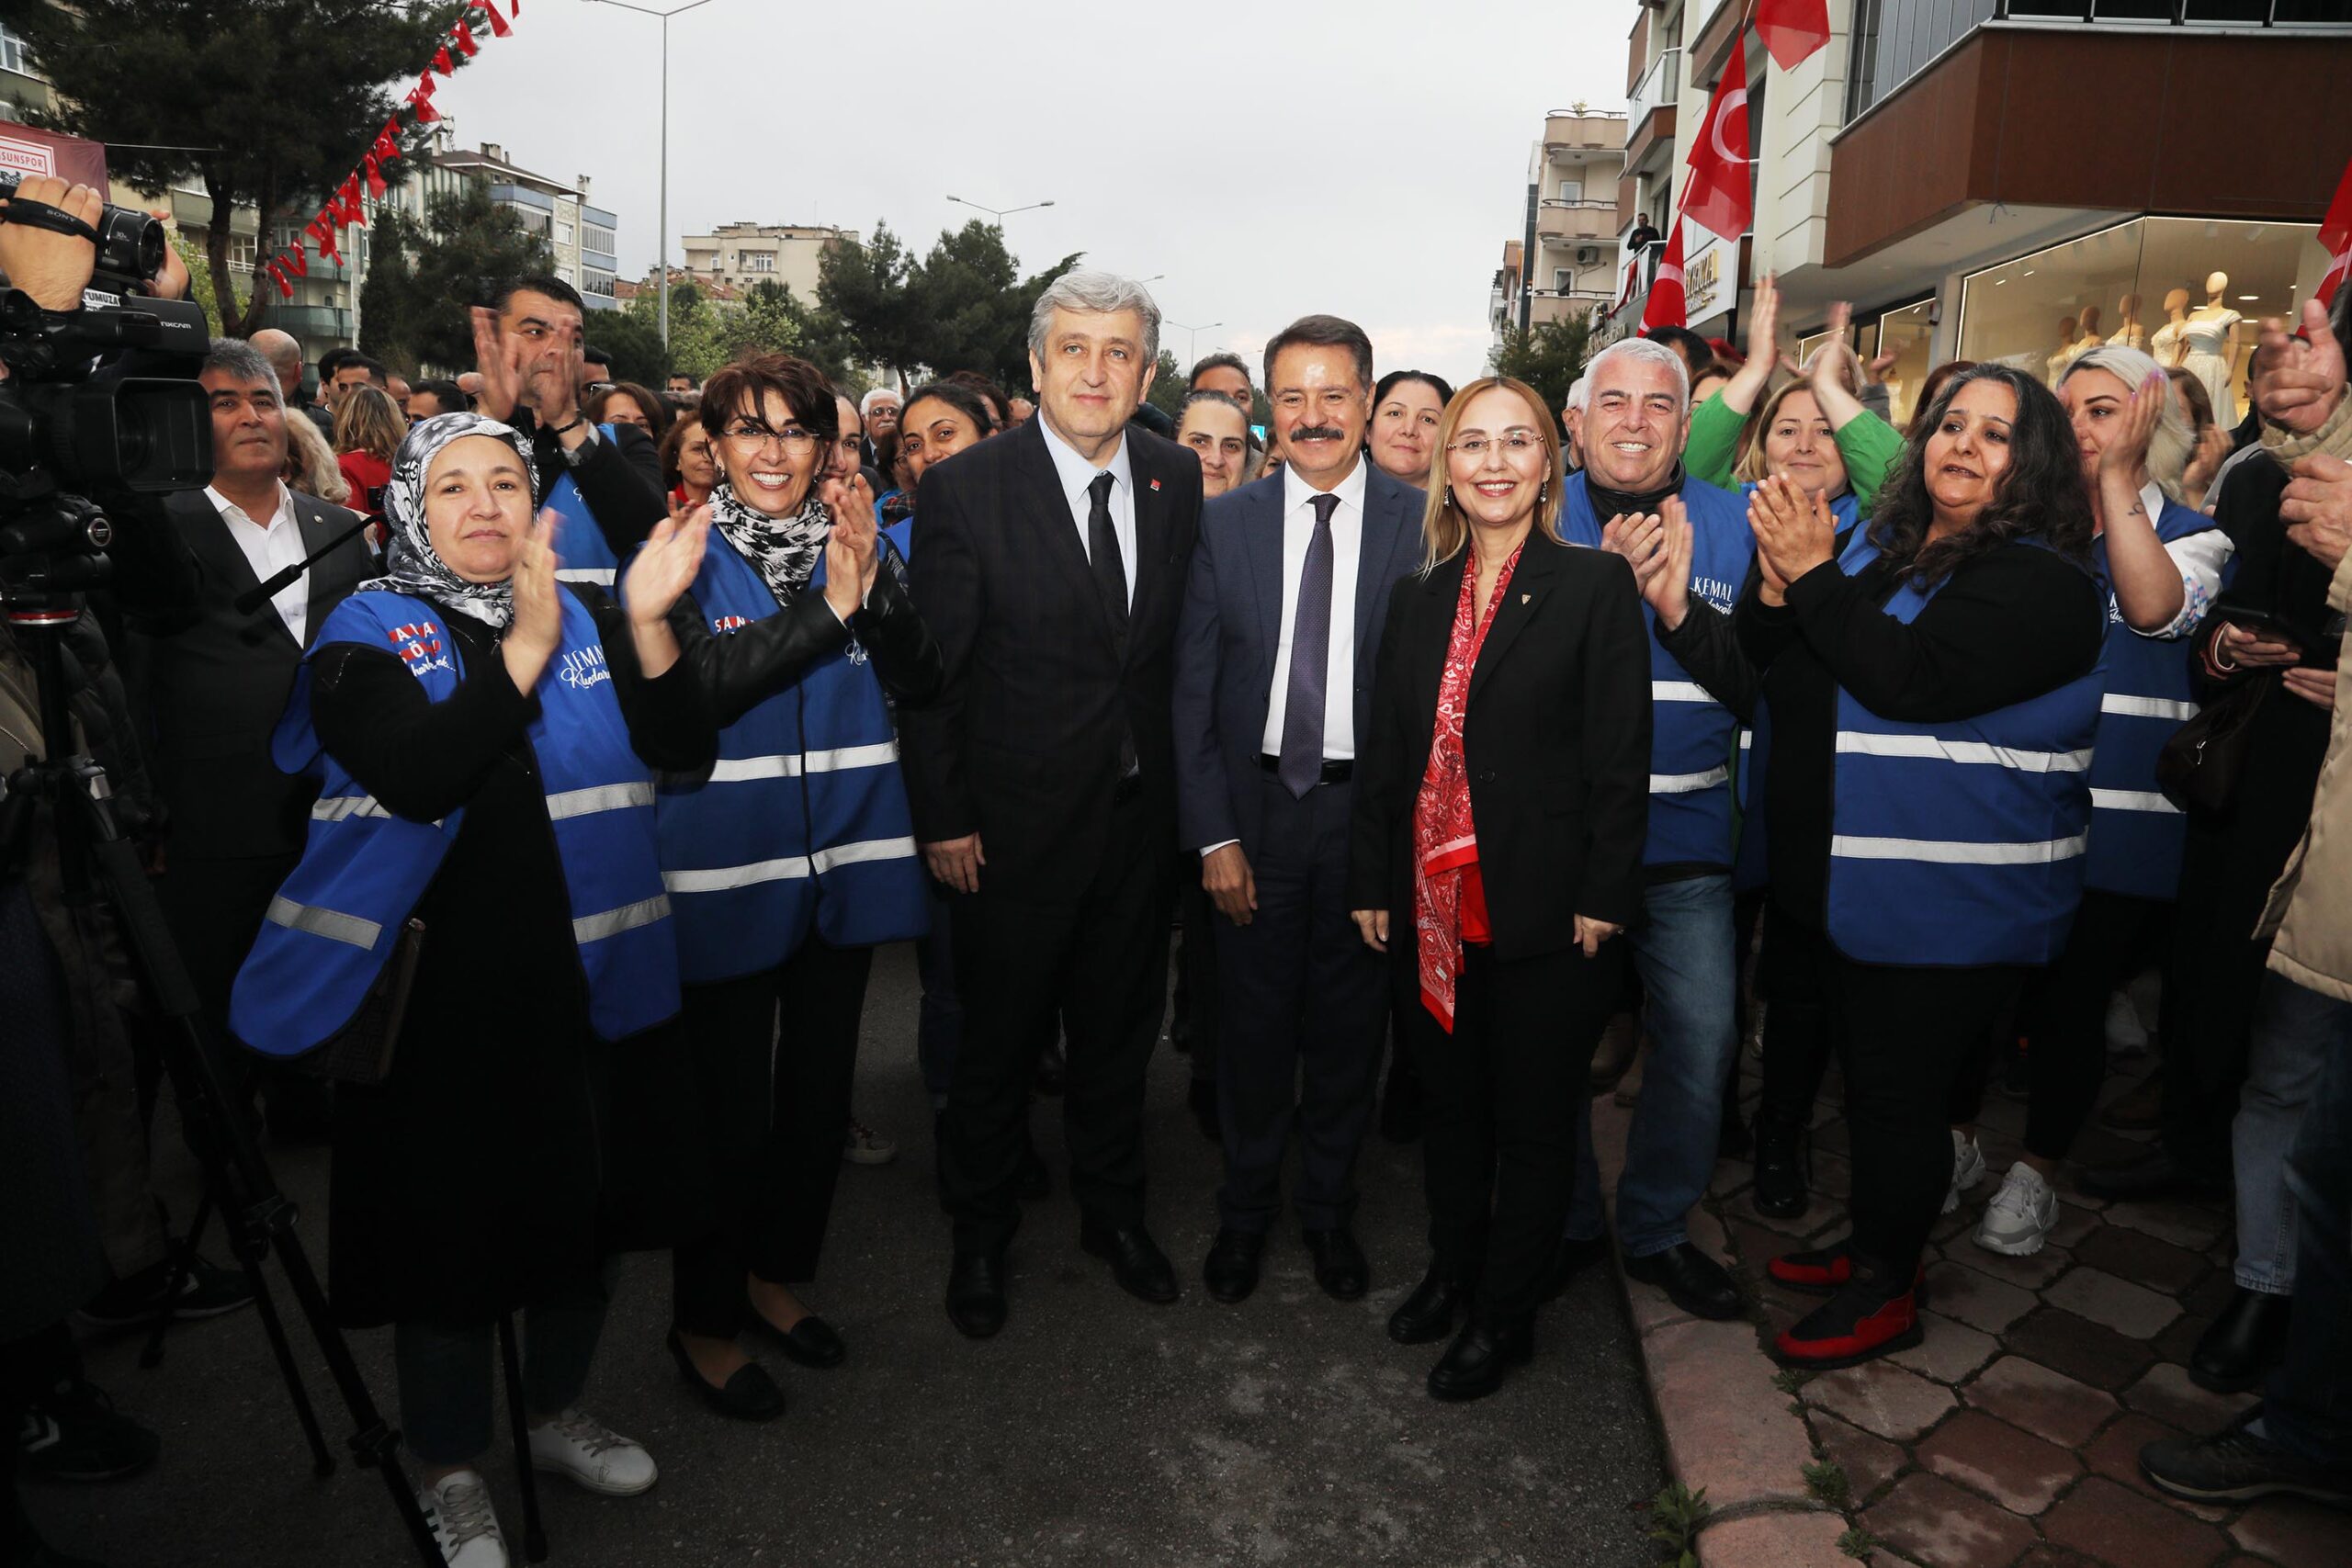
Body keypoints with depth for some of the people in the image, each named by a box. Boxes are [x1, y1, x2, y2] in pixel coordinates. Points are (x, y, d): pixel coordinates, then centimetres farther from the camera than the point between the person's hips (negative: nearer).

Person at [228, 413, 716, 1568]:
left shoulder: (587, 618, 5)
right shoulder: (367, 634, -4)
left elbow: (683, 751, -7)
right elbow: (418, 777, -23)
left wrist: (648, 622, -22)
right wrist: (526, 645, -31)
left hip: (576, 978, 3)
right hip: (434, 987, -3)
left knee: (578, 1204, 16)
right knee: (446, 1219, 9)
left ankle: (558, 1415, 41)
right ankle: (450, 1473, 32)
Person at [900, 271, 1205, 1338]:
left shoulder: (1177, 480, 1)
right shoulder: (965, 487, -11)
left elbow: (1183, 641, 7)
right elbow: (931, 669, -9)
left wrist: (1186, 789, 3)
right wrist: (942, 819, -10)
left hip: (1141, 815, 4)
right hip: (1016, 821, -3)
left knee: (1119, 1029, 19)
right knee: (999, 1040, 13)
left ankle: (1114, 1210, 41)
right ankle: (980, 1234, 35)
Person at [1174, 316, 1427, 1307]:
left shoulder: (1422, 524, -4)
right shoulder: (1224, 524, 0)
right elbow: (1192, 690, 0)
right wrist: (1213, 834, -6)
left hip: (1373, 807, 0)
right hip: (1257, 804, 1)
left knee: (1351, 1022, 13)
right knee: (1253, 1020, 12)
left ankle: (1330, 1210, 34)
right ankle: (1246, 1208, 33)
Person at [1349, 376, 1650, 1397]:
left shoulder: (1596, 586, -6)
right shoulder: (1417, 597, 9)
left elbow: (1620, 759, -9)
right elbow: (1386, 754, 10)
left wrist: (1602, 900, -12)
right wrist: (1371, 882, 8)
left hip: (1544, 910, -4)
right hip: (1432, 903, 5)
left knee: (1533, 1121, 10)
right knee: (1448, 1107, 19)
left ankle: (1504, 1314, 28)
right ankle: (1452, 1268, 40)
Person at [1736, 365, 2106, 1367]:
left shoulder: (2042, 583, -14)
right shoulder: (1875, 548, 8)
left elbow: (1909, 680, -28)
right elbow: (1770, 666, 8)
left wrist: (1812, 576, -21)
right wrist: (1777, 582, -11)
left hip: (1947, 905, -7)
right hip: (1839, 880, 7)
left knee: (1897, 1092, 4)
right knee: (1866, 1076, 21)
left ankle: (1887, 1293, 24)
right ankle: (1871, 1246, 40)